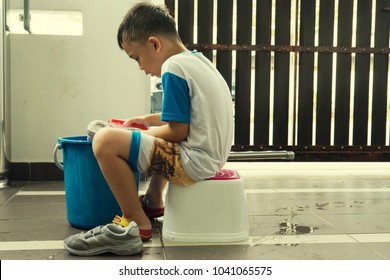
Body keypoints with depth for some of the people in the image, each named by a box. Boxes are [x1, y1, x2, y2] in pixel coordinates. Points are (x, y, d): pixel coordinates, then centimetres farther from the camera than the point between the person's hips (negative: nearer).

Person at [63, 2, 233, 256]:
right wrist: (147, 120, 19)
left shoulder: (173, 67, -15)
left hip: (195, 162, -11)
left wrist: (145, 131, -3)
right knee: (159, 139, 38)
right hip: (213, 155, 11)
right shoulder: (197, 60, 14)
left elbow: (178, 131, -18)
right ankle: (154, 202, 35)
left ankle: (137, 223, -7)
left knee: (105, 141, -18)